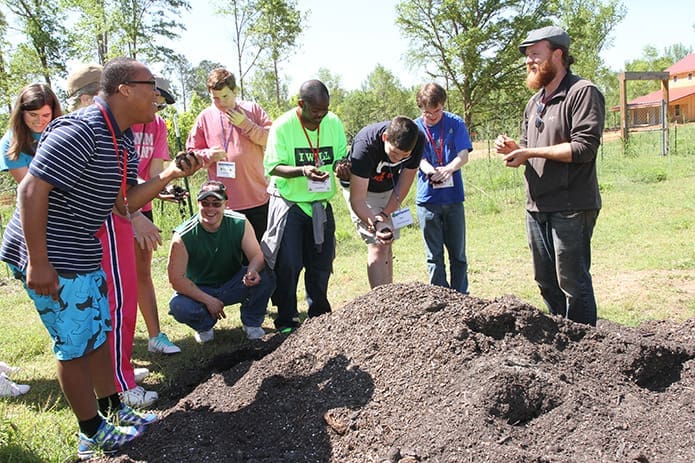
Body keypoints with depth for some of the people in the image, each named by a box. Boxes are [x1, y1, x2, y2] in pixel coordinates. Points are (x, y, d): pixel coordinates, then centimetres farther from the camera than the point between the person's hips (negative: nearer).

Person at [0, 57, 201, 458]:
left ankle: (114, 410, 34)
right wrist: (38, 262, -24)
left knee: (99, 333, 18)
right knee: (76, 345, 2)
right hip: (49, 258, -9)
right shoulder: (79, 132, -23)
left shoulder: (124, 140, 6)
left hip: (84, 253, 10)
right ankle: (93, 432, 19)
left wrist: (170, 175, -5)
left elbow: (124, 203, 7)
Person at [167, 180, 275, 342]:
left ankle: (251, 323, 3)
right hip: (198, 291, -1)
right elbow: (176, 279, -21)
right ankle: (204, 326, 5)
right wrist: (208, 300, -25)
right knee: (178, 307, -33)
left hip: (233, 285, 2)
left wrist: (253, 271, -40)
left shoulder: (240, 224, -15)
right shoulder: (183, 236, -22)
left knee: (266, 278, -26)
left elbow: (257, 256, -15)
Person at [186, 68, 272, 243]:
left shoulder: (253, 110, 4)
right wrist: (208, 155, -11)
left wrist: (246, 125, -12)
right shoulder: (205, 117, 5)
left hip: (257, 199, 0)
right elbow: (191, 153, 9)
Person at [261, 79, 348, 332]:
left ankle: (320, 316, 30)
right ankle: (286, 320, 10)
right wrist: (302, 171, -32)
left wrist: (341, 166, -14)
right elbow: (273, 167, -14)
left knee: (321, 263, 12)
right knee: (287, 264, -6)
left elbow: (341, 156, 10)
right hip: (289, 202, -4)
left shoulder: (333, 123, 0)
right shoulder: (282, 126, -13)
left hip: (321, 203, 5)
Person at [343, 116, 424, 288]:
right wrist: (375, 224, -53)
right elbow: (357, 200, -38)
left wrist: (386, 213, -15)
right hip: (361, 189, -4)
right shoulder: (365, 145, -39)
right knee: (377, 247, -15)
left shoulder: (418, 140, -26)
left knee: (387, 245, 8)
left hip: (389, 189, 5)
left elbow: (405, 180, -12)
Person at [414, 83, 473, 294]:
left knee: (458, 252, 7)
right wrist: (432, 172, -31)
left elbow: (463, 155, -8)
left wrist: (448, 169, -30)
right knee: (434, 255, 6)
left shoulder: (455, 123, 1)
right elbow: (420, 159, -8)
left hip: (453, 197, 0)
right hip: (427, 199, 0)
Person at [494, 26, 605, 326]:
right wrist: (513, 148, 1)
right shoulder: (535, 102, 19)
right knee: (546, 281, 16)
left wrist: (529, 152, -17)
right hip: (536, 207, 9)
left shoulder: (583, 93, -8)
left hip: (570, 208, -8)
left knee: (572, 282, -2)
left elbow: (584, 147, -19)